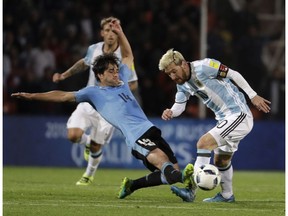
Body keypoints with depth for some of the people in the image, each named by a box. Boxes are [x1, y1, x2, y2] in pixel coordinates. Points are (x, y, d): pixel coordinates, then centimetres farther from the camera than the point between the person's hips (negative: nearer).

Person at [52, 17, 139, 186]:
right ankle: (88, 141, 22)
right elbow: (84, 63, 21)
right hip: (88, 101, 3)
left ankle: (89, 175, 34)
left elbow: (133, 84, -6)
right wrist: (65, 75, 14)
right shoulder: (94, 49, -3)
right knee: (73, 135, -16)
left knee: (96, 147, 3)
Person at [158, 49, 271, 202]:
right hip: (225, 120, 9)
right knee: (221, 161, 19)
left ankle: (192, 190, -19)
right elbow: (179, 106, 5)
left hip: (239, 116, -9)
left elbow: (234, 75, -13)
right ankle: (227, 195, 37)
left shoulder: (203, 67, -19)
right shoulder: (183, 84, 5)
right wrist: (170, 113, -19)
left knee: (204, 143, -19)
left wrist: (253, 96, -11)